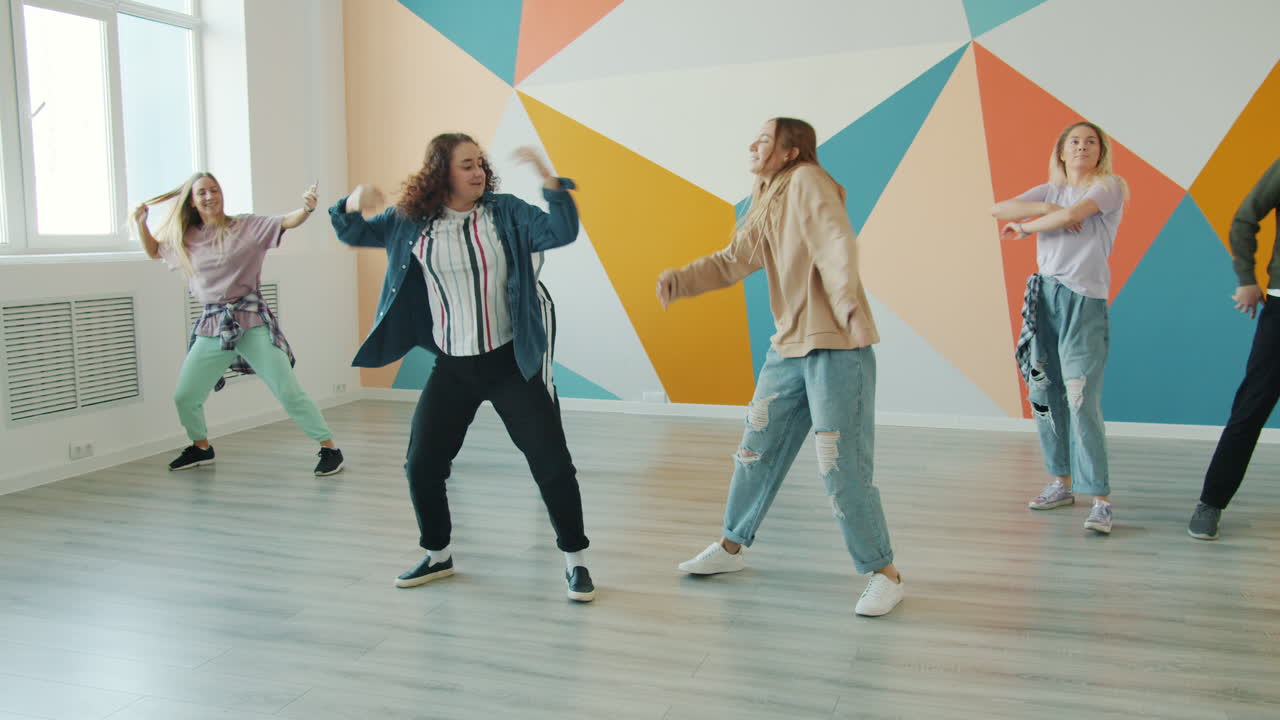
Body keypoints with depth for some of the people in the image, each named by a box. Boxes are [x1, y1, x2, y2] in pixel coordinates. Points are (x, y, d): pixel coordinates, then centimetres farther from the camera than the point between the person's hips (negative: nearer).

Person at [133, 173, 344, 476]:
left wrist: (307, 208, -35)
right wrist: (141, 223, 10)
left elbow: (288, 222, -14)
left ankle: (329, 448, -1)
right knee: (184, 396, 11)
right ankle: (201, 447, 37)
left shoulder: (247, 227, -2)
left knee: (288, 391, -9)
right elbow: (154, 250, 27)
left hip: (251, 320, -5)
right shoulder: (186, 238, 10)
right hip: (212, 325, 5)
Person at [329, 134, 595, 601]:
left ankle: (575, 560, 15)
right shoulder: (411, 221, 1)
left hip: (511, 363, -2)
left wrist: (549, 181, -31)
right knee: (421, 465, 8)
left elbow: (561, 233, -17)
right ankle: (438, 555, 32)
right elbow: (353, 234, 9)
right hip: (451, 369, 3)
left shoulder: (506, 212, -6)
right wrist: (352, 205, -13)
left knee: (552, 462, -3)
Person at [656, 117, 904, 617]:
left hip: (837, 348, -9)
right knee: (757, 450, 15)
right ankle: (732, 547, 32)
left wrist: (848, 303, -43)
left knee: (840, 468, -7)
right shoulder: (767, 203, 15)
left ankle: (884, 574, 9)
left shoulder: (807, 182, -10)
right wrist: (679, 281, -3)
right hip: (788, 347, 9)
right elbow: (732, 261, 13)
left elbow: (836, 246, -26)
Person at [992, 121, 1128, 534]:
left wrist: (1026, 227, 0)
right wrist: (1045, 209, -8)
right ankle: (1062, 483, 21)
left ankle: (1101, 500, -11)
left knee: (1082, 400, -14)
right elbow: (998, 211, 4)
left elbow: (1072, 213, -15)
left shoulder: (1110, 186, 3)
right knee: (1043, 396, 6)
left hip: (1085, 301, -5)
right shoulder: (1049, 191, 17)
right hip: (1045, 296, 5)